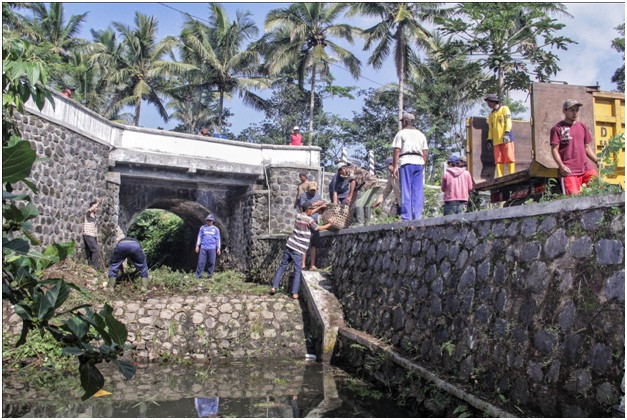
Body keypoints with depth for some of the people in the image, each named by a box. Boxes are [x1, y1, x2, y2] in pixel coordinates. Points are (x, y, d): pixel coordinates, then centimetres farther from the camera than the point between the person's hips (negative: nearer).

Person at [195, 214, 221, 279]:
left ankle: (209, 275, 9)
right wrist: (197, 246, 6)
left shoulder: (216, 229, 10)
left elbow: (218, 239, 10)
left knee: (212, 262, -2)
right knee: (201, 262, -4)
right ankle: (198, 276, -1)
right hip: (203, 248, 0)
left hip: (212, 248, 0)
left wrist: (218, 248, 4)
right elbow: (199, 237, 12)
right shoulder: (202, 228, 10)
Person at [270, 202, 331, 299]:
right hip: (298, 250, -6)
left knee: (282, 266, 13)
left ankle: (274, 287, 11)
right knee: (298, 271, 3)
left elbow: (308, 214, 27)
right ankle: (295, 293, 1)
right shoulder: (309, 220, -11)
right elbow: (319, 228, 3)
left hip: (289, 246, 6)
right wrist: (329, 224, 19)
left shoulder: (298, 215, 8)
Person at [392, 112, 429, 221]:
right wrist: (423, 167, 16)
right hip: (419, 163, 4)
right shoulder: (421, 134, 20)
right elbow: (425, 153, 13)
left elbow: (397, 151, -4)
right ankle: (417, 217, -3)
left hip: (406, 162, -4)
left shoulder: (401, 133, 5)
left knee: (405, 191, -5)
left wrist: (395, 167, -5)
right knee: (418, 191, 2)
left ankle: (406, 217, -11)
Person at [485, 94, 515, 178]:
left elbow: (508, 121, -4)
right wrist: (489, 140, 12)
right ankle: (500, 177, 0)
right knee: (498, 160, 0)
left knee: (509, 157, -9)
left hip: (506, 139, -5)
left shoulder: (504, 109, 7)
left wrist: (507, 133, -17)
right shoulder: (491, 115, 24)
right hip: (496, 141, 6)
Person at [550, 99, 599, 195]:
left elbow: (587, 147, 23)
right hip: (568, 170, -5)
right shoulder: (557, 128, 1)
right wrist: (561, 166, -17)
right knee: (573, 196, -15)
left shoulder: (582, 126, 18)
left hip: (586, 167, 5)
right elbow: (554, 149, -5)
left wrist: (597, 161, 11)